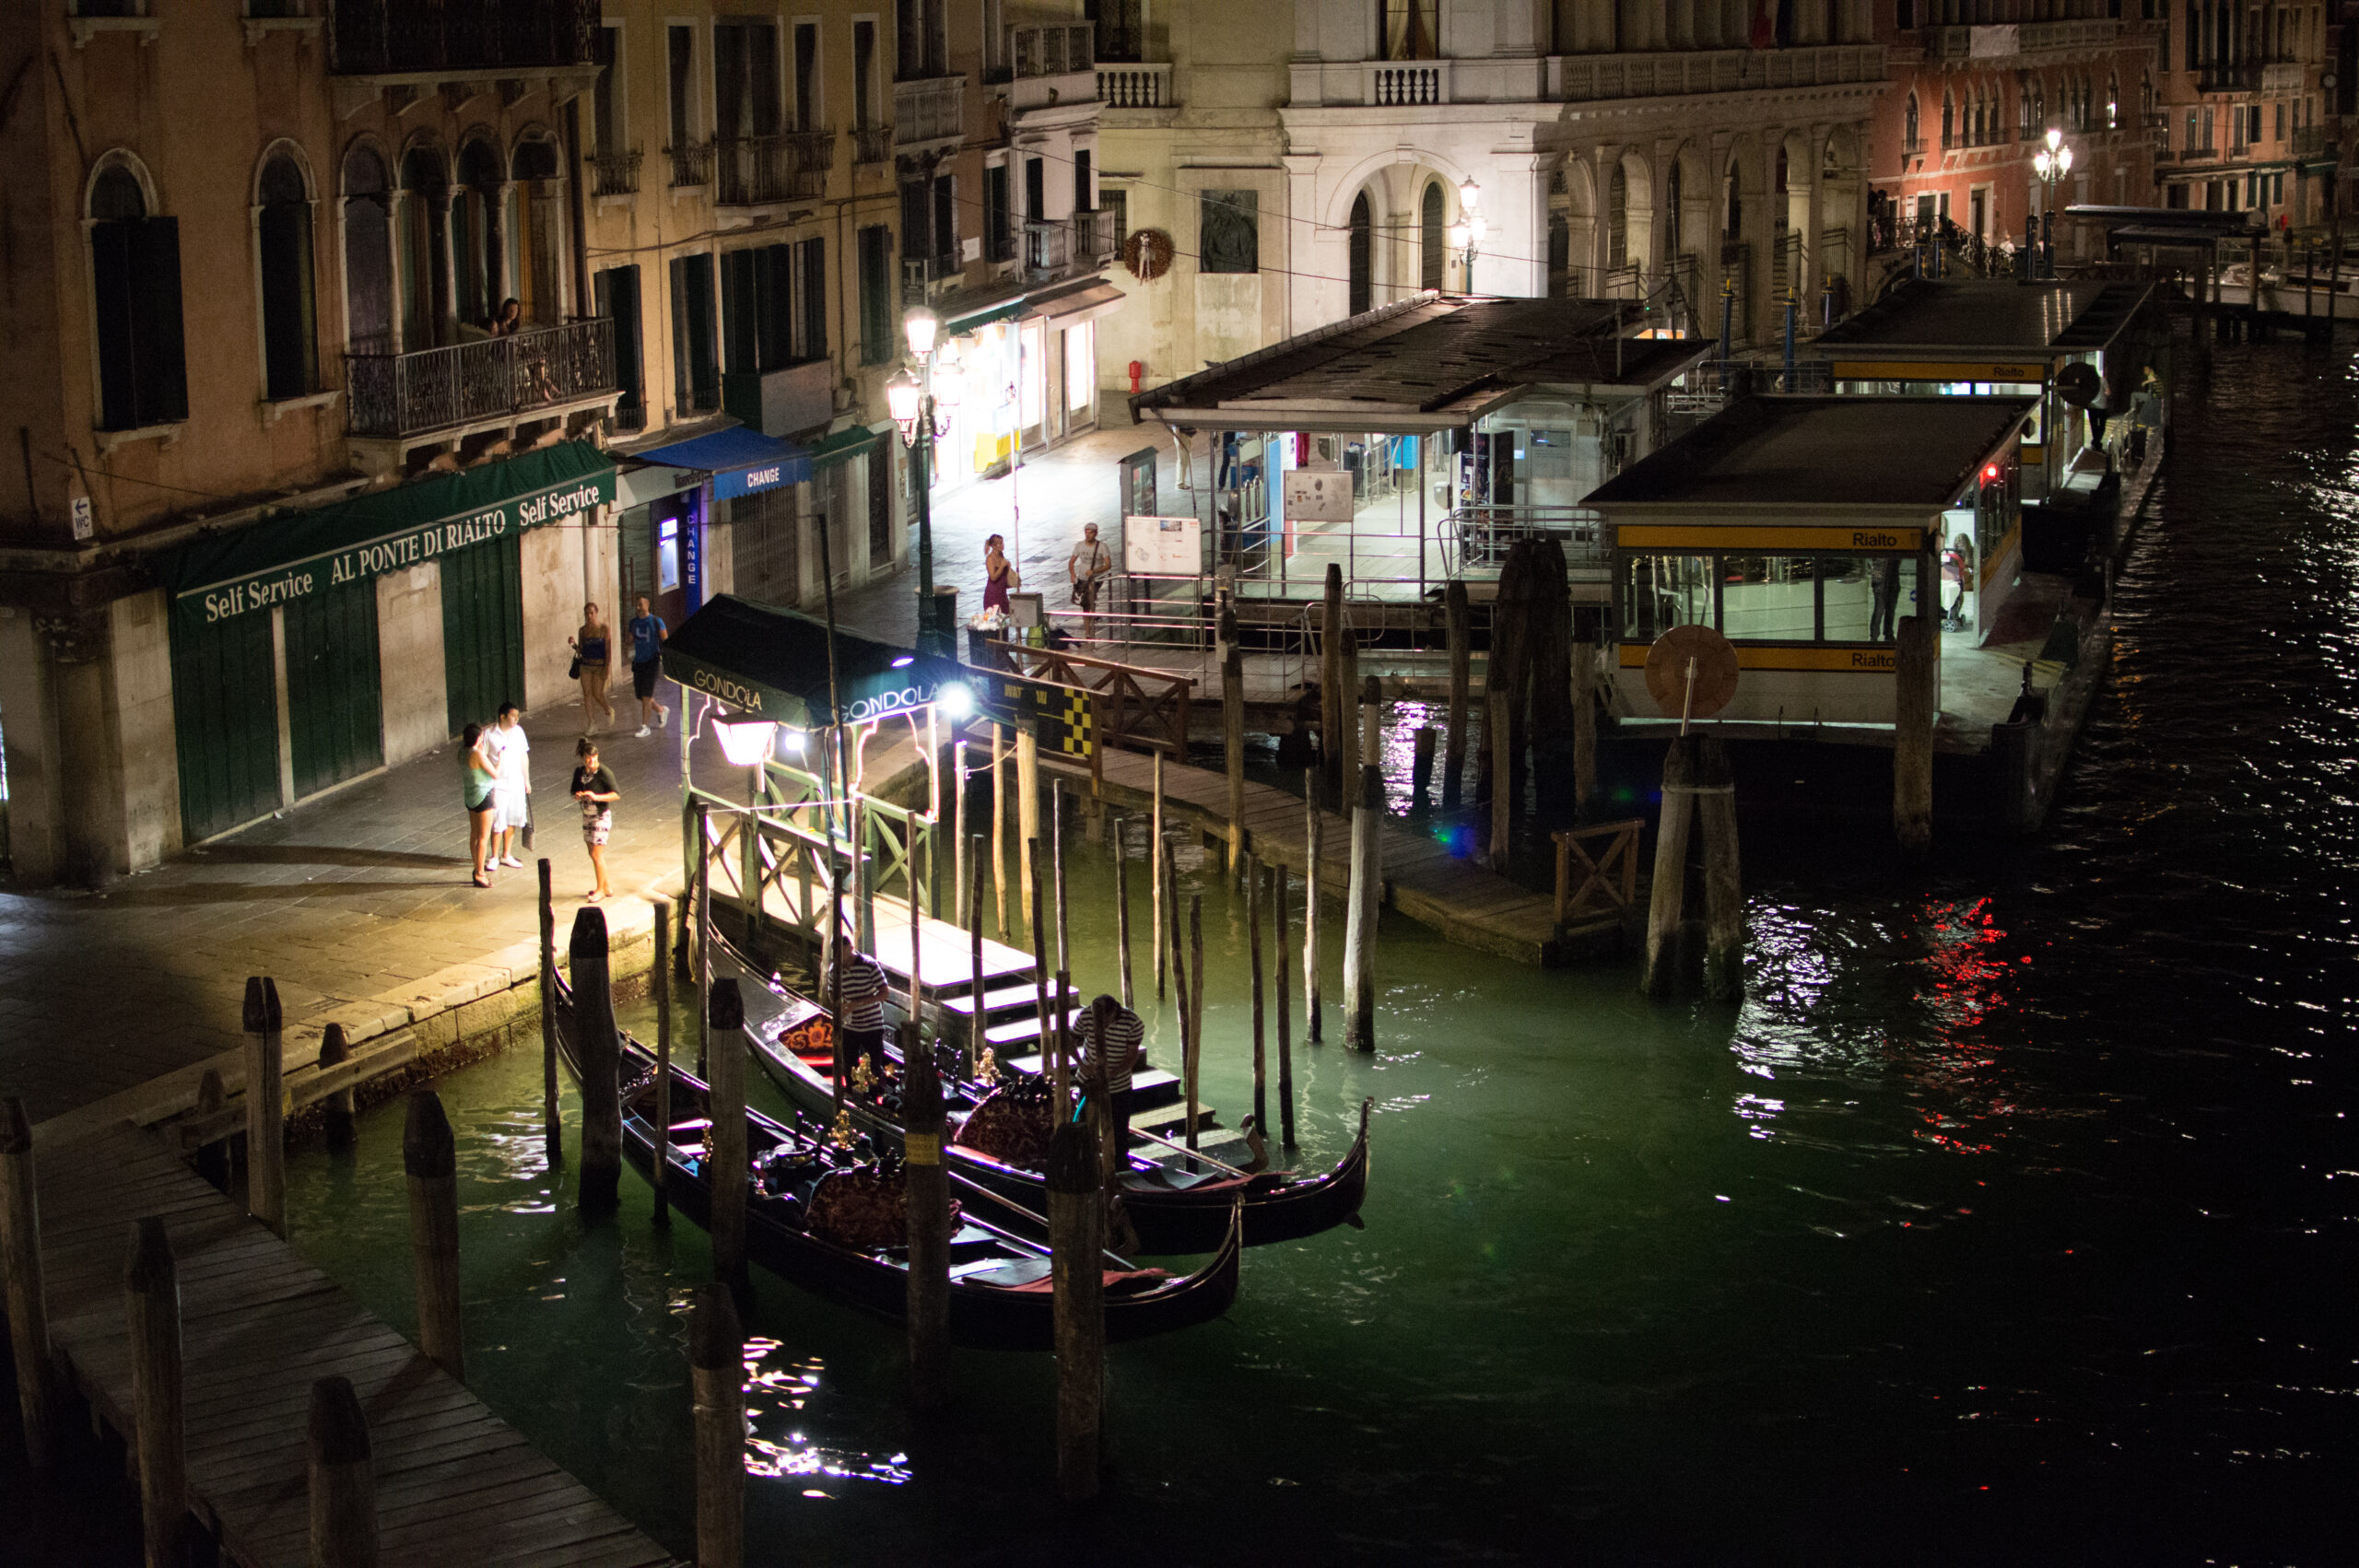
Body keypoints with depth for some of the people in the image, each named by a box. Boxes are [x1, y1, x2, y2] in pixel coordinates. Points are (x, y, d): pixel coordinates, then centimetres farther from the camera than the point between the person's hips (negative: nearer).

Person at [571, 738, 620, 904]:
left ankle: (601, 889, 7)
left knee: (596, 854, -6)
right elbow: (574, 791, 14)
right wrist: (577, 796, -10)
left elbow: (617, 795, -17)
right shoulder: (579, 772, 2)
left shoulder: (604, 773, -16)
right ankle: (606, 887, 24)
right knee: (593, 854, 11)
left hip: (601, 816, -6)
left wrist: (596, 797, -28)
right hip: (587, 815, 7)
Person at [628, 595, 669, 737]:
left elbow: (665, 641, -2)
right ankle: (661, 710, 33)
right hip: (638, 661, 6)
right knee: (640, 695, 7)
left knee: (646, 694, -12)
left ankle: (645, 726, -8)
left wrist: (665, 660, -10)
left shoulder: (656, 621, -4)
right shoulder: (633, 622, 10)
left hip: (652, 661, -6)